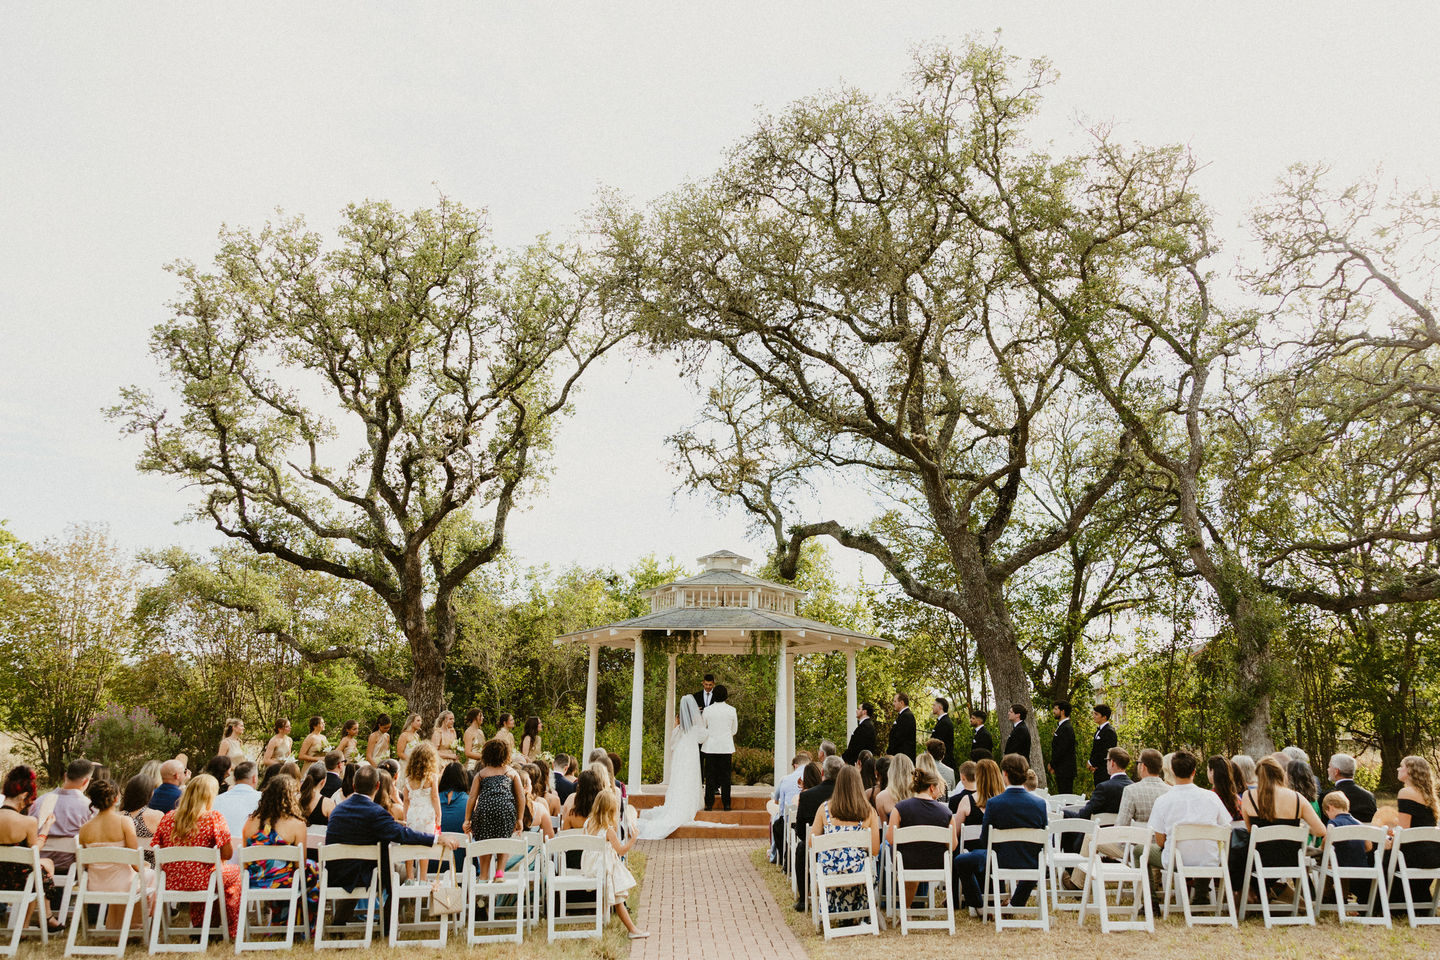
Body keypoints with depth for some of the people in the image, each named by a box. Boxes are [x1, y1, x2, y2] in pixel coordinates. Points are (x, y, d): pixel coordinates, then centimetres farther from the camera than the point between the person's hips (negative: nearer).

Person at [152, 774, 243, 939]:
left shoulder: (167, 818, -1)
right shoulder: (214, 817, -14)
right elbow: (227, 854, -13)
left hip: (171, 884, 5)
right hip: (201, 882, -5)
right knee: (235, 871, 25)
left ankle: (198, 926, 42)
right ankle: (232, 930, 31)